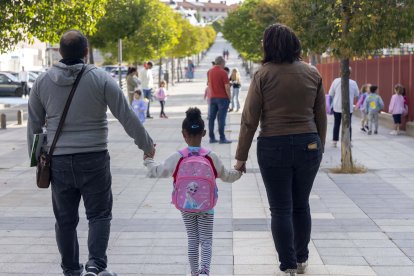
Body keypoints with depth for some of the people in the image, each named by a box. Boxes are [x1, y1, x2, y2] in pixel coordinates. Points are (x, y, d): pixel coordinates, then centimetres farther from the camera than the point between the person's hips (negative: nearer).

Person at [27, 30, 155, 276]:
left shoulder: (43, 82, 3)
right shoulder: (101, 79, -7)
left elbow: (34, 124, 10)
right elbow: (127, 117, -5)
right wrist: (147, 145, 8)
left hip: (59, 161, 3)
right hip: (94, 160, -3)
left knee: (65, 219, 12)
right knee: (99, 215, 6)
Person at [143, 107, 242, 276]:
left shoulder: (177, 158, -10)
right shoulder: (211, 157, -9)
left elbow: (158, 171, 1)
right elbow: (225, 175, 3)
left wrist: (148, 159, 18)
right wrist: (239, 171, 20)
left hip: (186, 207, 1)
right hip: (206, 206, -1)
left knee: (192, 240, 15)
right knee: (206, 240, 6)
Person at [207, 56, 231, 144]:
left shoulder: (210, 71, 7)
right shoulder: (223, 72, -12)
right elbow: (227, 87, -14)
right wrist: (229, 97, -5)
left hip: (212, 97, 6)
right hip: (222, 98, -6)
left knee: (211, 117, 8)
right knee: (221, 118, -5)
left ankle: (212, 137, 10)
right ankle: (222, 138, -4)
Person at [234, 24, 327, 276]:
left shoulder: (264, 74, -7)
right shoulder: (312, 73, 2)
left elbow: (250, 119, -7)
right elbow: (321, 116, 6)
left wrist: (241, 156, -1)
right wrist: (319, 146, 19)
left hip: (274, 148, -3)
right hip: (309, 146, 3)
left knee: (281, 210, 6)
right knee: (301, 205, 18)